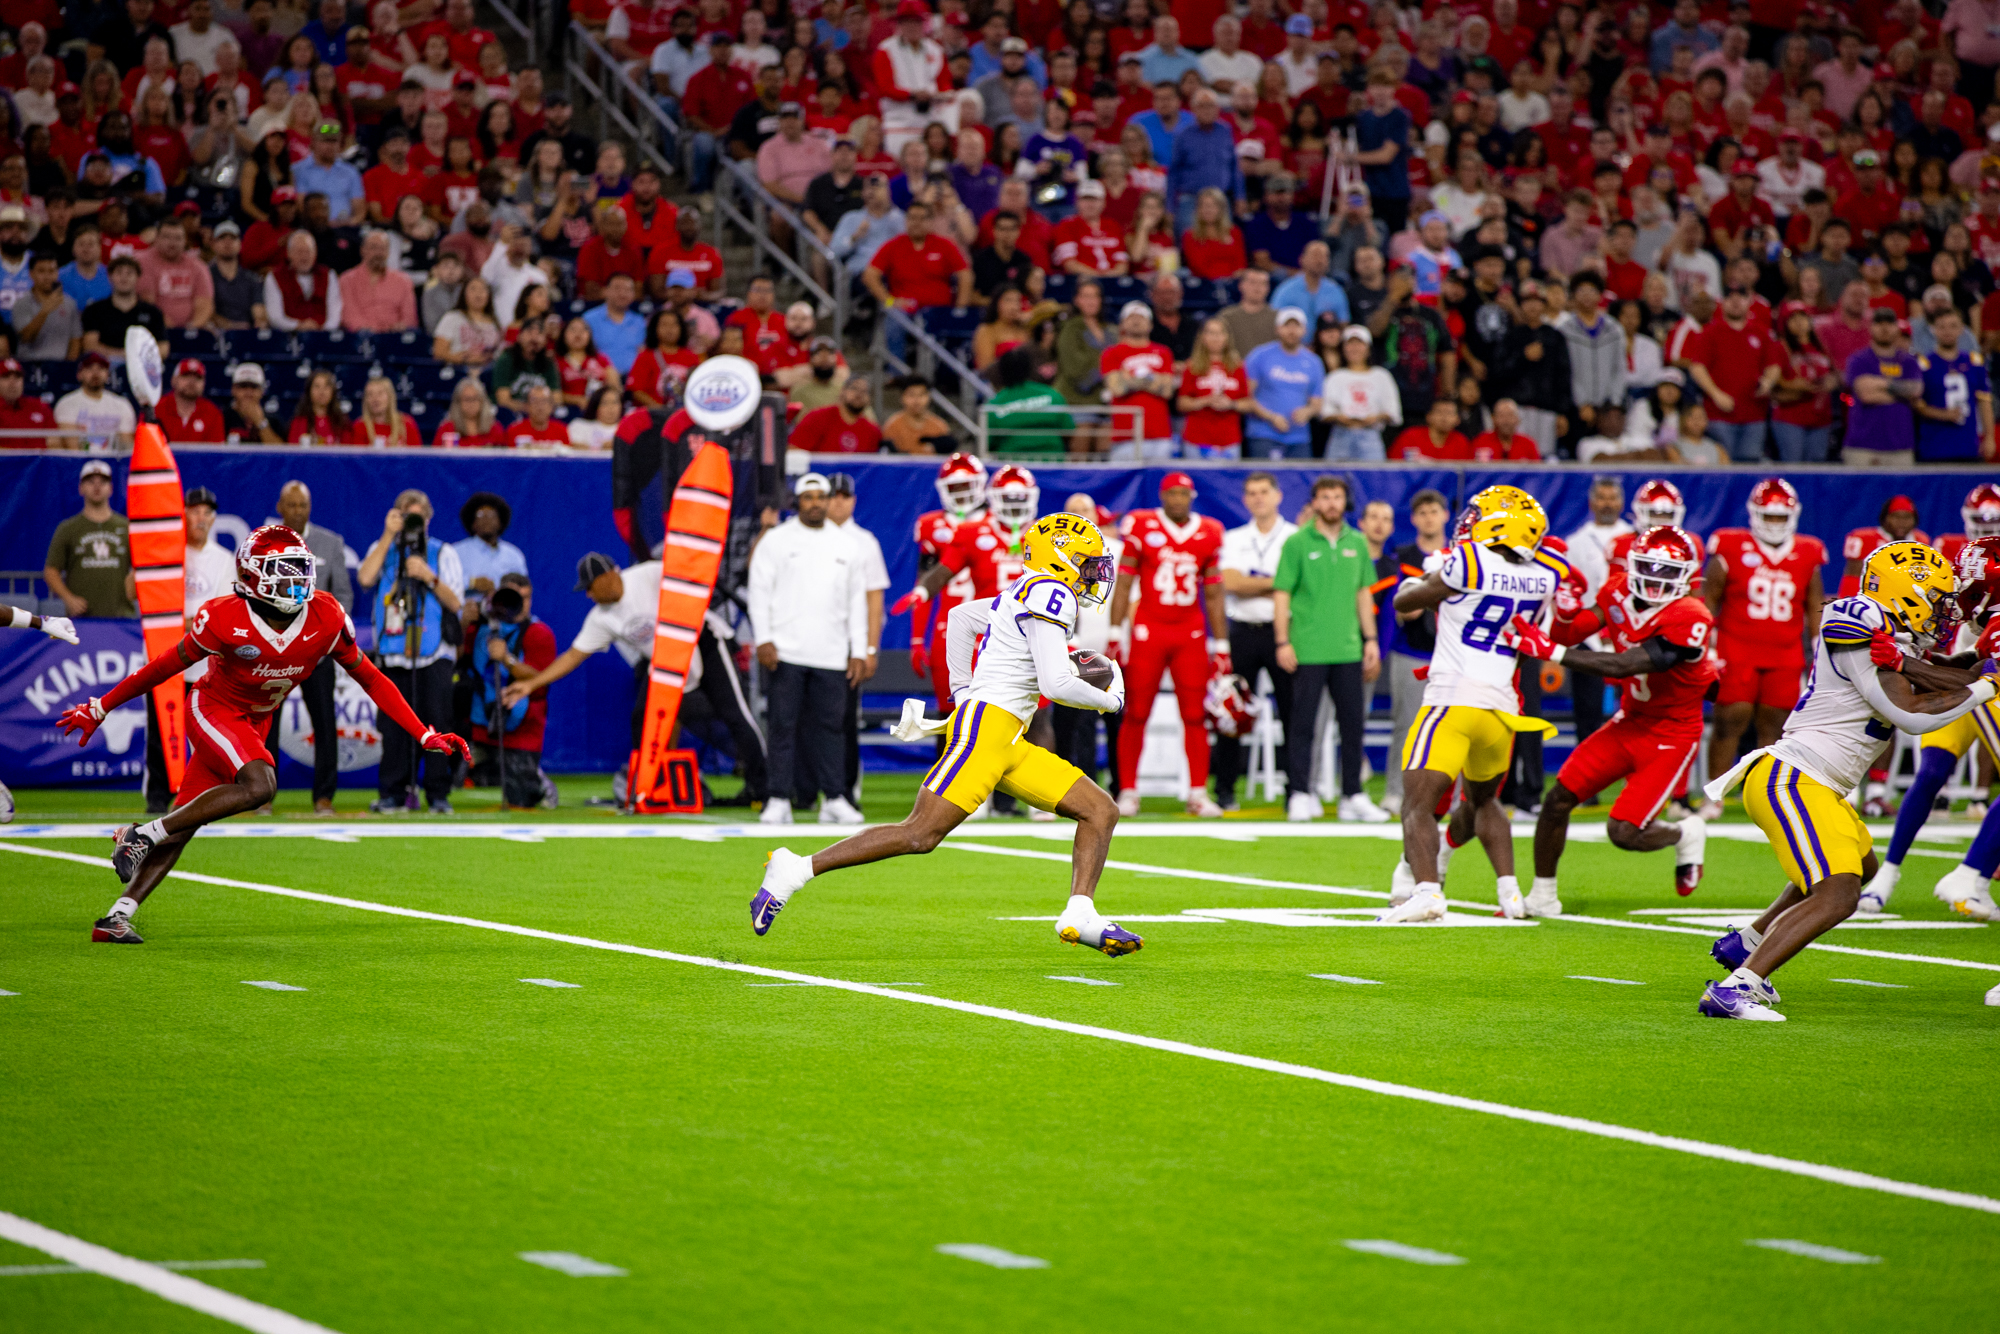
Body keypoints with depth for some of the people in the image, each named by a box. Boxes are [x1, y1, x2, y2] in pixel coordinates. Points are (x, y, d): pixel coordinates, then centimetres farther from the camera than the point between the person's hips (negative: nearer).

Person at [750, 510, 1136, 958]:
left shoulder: (1026, 594, 20)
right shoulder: (1051, 594, -9)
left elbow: (961, 617, 34)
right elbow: (1056, 685, -16)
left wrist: (962, 689, 35)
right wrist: (1109, 701, 1)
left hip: (1010, 744, 10)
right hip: (986, 724, -10)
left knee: (1101, 811, 5)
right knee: (920, 834, -15)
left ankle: (1080, 916, -7)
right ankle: (798, 870, -9)